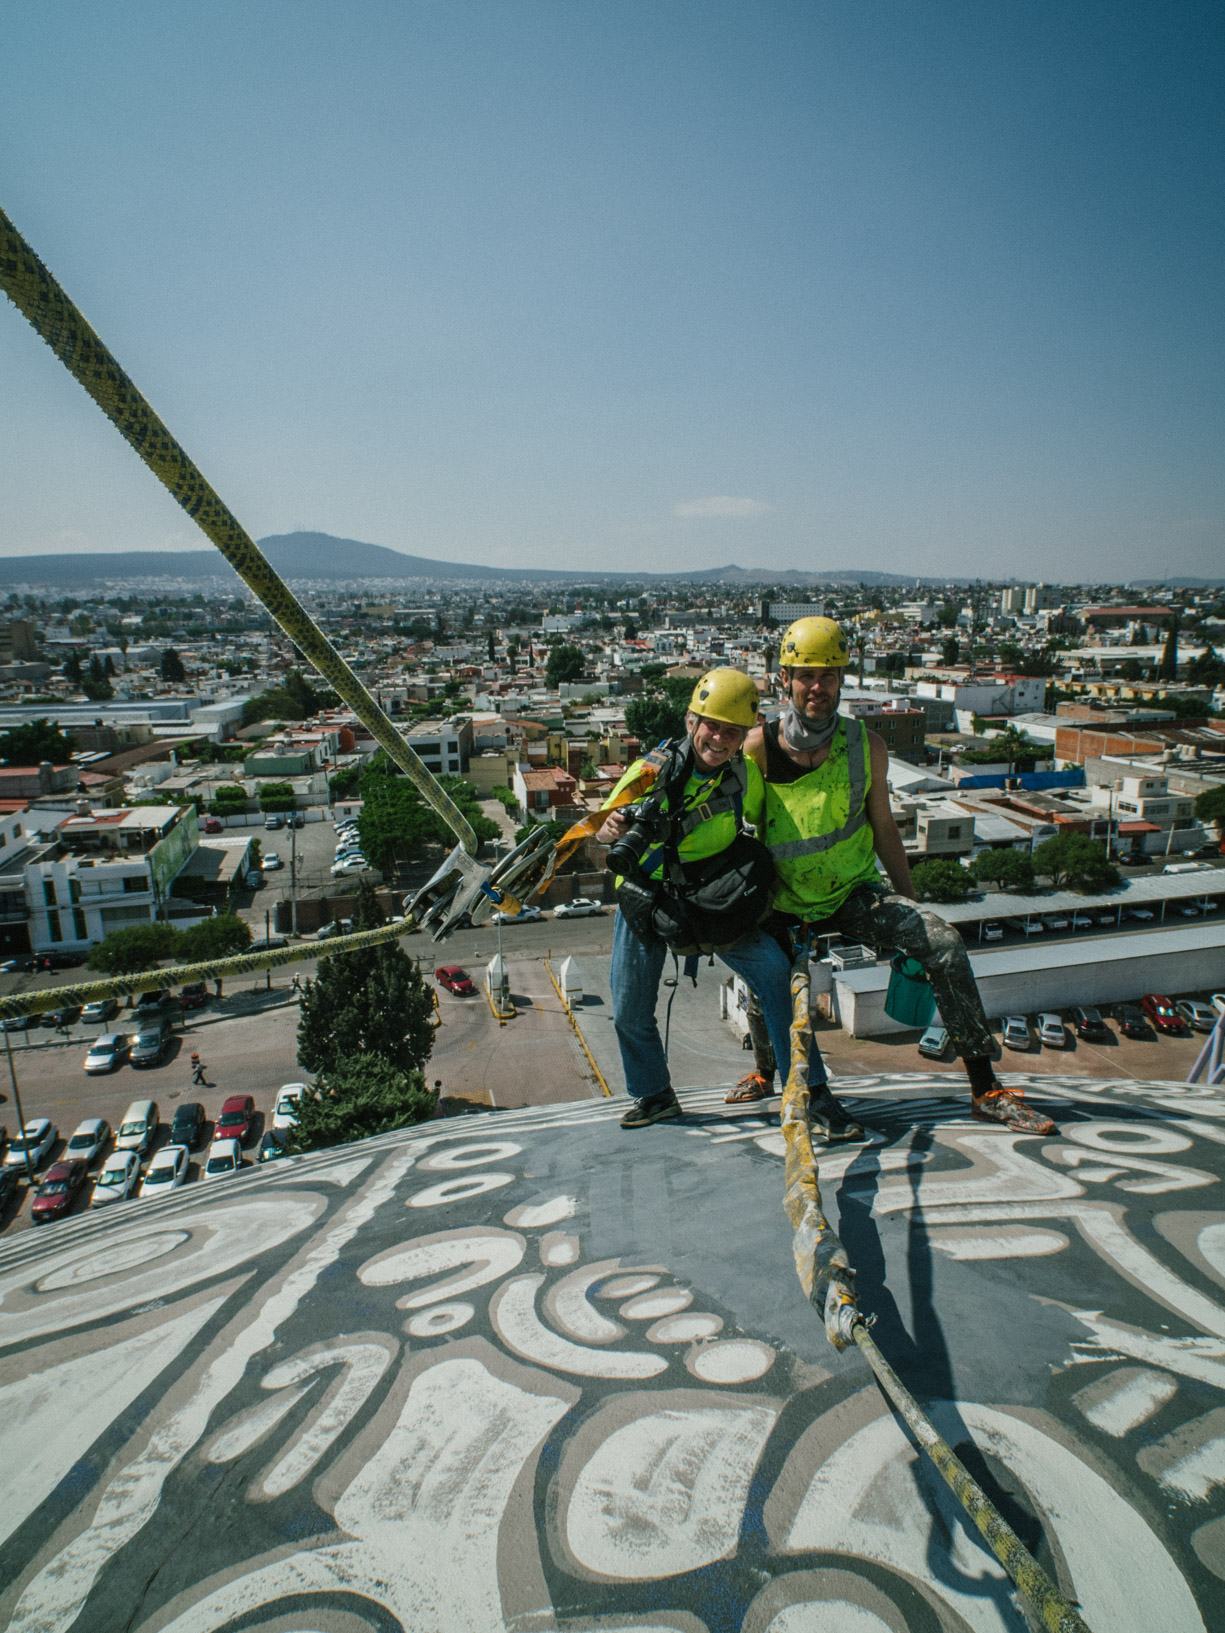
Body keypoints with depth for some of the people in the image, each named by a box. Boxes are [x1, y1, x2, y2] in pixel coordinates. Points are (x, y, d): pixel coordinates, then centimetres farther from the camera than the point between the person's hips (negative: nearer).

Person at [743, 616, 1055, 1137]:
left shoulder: (866, 746, -5)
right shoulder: (758, 747, -13)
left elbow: (883, 827, 6)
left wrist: (911, 908, 8)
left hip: (854, 895, 1)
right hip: (783, 905, -1)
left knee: (945, 945, -18)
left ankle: (985, 1091, -8)